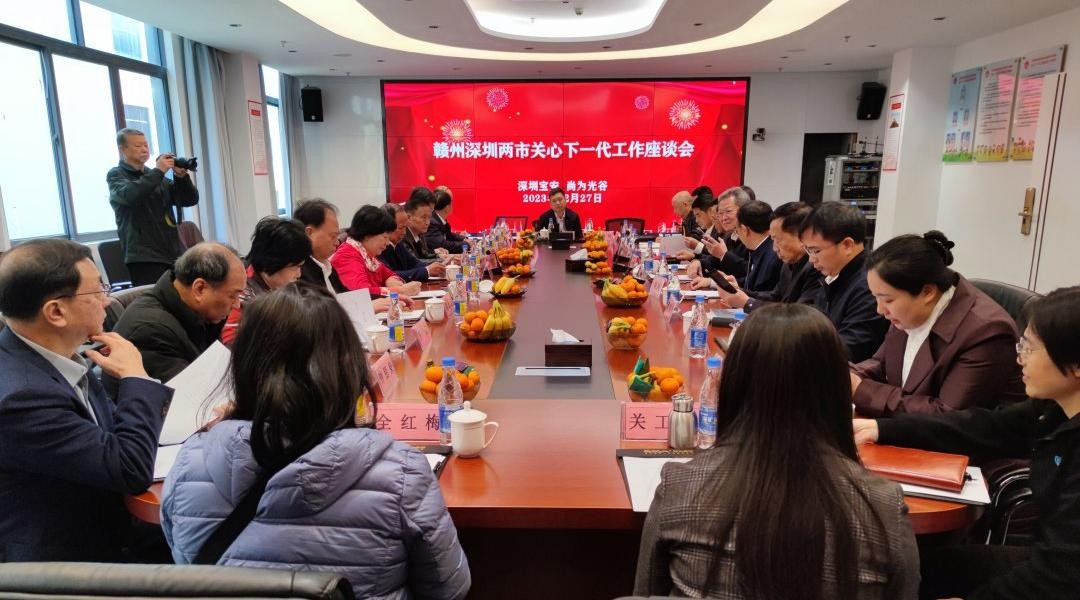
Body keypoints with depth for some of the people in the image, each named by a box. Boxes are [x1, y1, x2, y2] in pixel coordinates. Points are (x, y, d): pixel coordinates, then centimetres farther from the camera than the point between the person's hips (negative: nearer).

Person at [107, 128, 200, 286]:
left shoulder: (154, 175, 20)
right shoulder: (116, 175, 5)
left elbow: (190, 200, 11)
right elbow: (130, 196, -18)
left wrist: (181, 177, -6)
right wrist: (158, 171, -17)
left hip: (175, 254, 5)